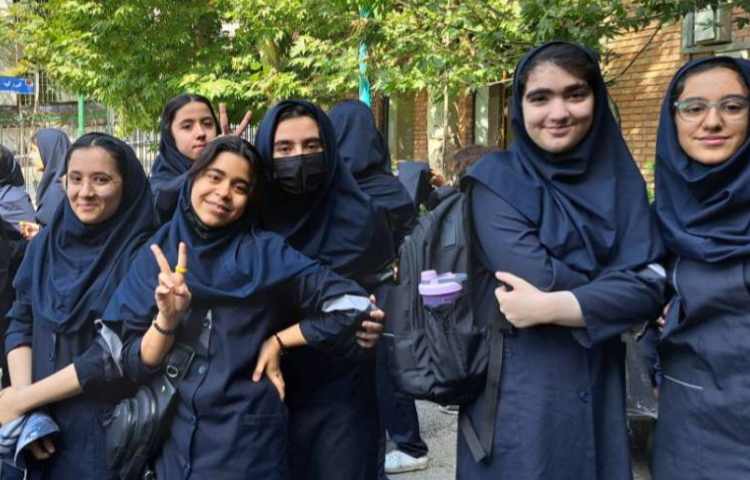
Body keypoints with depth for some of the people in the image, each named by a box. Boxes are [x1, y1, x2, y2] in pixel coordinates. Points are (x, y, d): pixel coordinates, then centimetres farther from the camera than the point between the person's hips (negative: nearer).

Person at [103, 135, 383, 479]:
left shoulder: (265, 251, -8)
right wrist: (166, 321, -21)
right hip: (174, 440, 2)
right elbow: (134, 367, -4)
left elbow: (350, 303, -13)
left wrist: (278, 341, -8)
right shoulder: (156, 255, -2)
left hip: (248, 441, -2)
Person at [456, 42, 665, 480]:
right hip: (516, 389, -4)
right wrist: (609, 287, -6)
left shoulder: (620, 179, 3)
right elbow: (538, 278, -20)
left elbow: (650, 285, -9)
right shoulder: (496, 179, -8)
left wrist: (552, 307, -20)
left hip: (596, 388, 4)